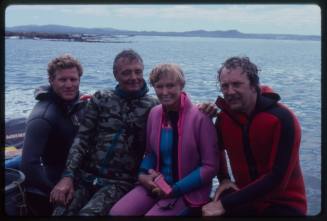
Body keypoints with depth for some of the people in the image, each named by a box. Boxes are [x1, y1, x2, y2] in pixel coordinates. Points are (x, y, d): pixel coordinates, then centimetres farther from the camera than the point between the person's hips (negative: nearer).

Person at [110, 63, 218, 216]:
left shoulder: (200, 118, -13)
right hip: (157, 185, 5)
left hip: (189, 191, -5)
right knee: (116, 213, -14)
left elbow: (210, 167, -11)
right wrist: (143, 174, -4)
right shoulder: (154, 113, 3)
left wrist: (176, 189, -16)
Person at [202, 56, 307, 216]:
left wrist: (225, 203, -24)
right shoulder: (224, 117, -3)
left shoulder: (282, 119, -19)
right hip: (245, 200, 4)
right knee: (195, 212, -16)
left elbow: (277, 179, -23)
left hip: (283, 204, -4)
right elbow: (217, 149, 19)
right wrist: (223, 179, 2)